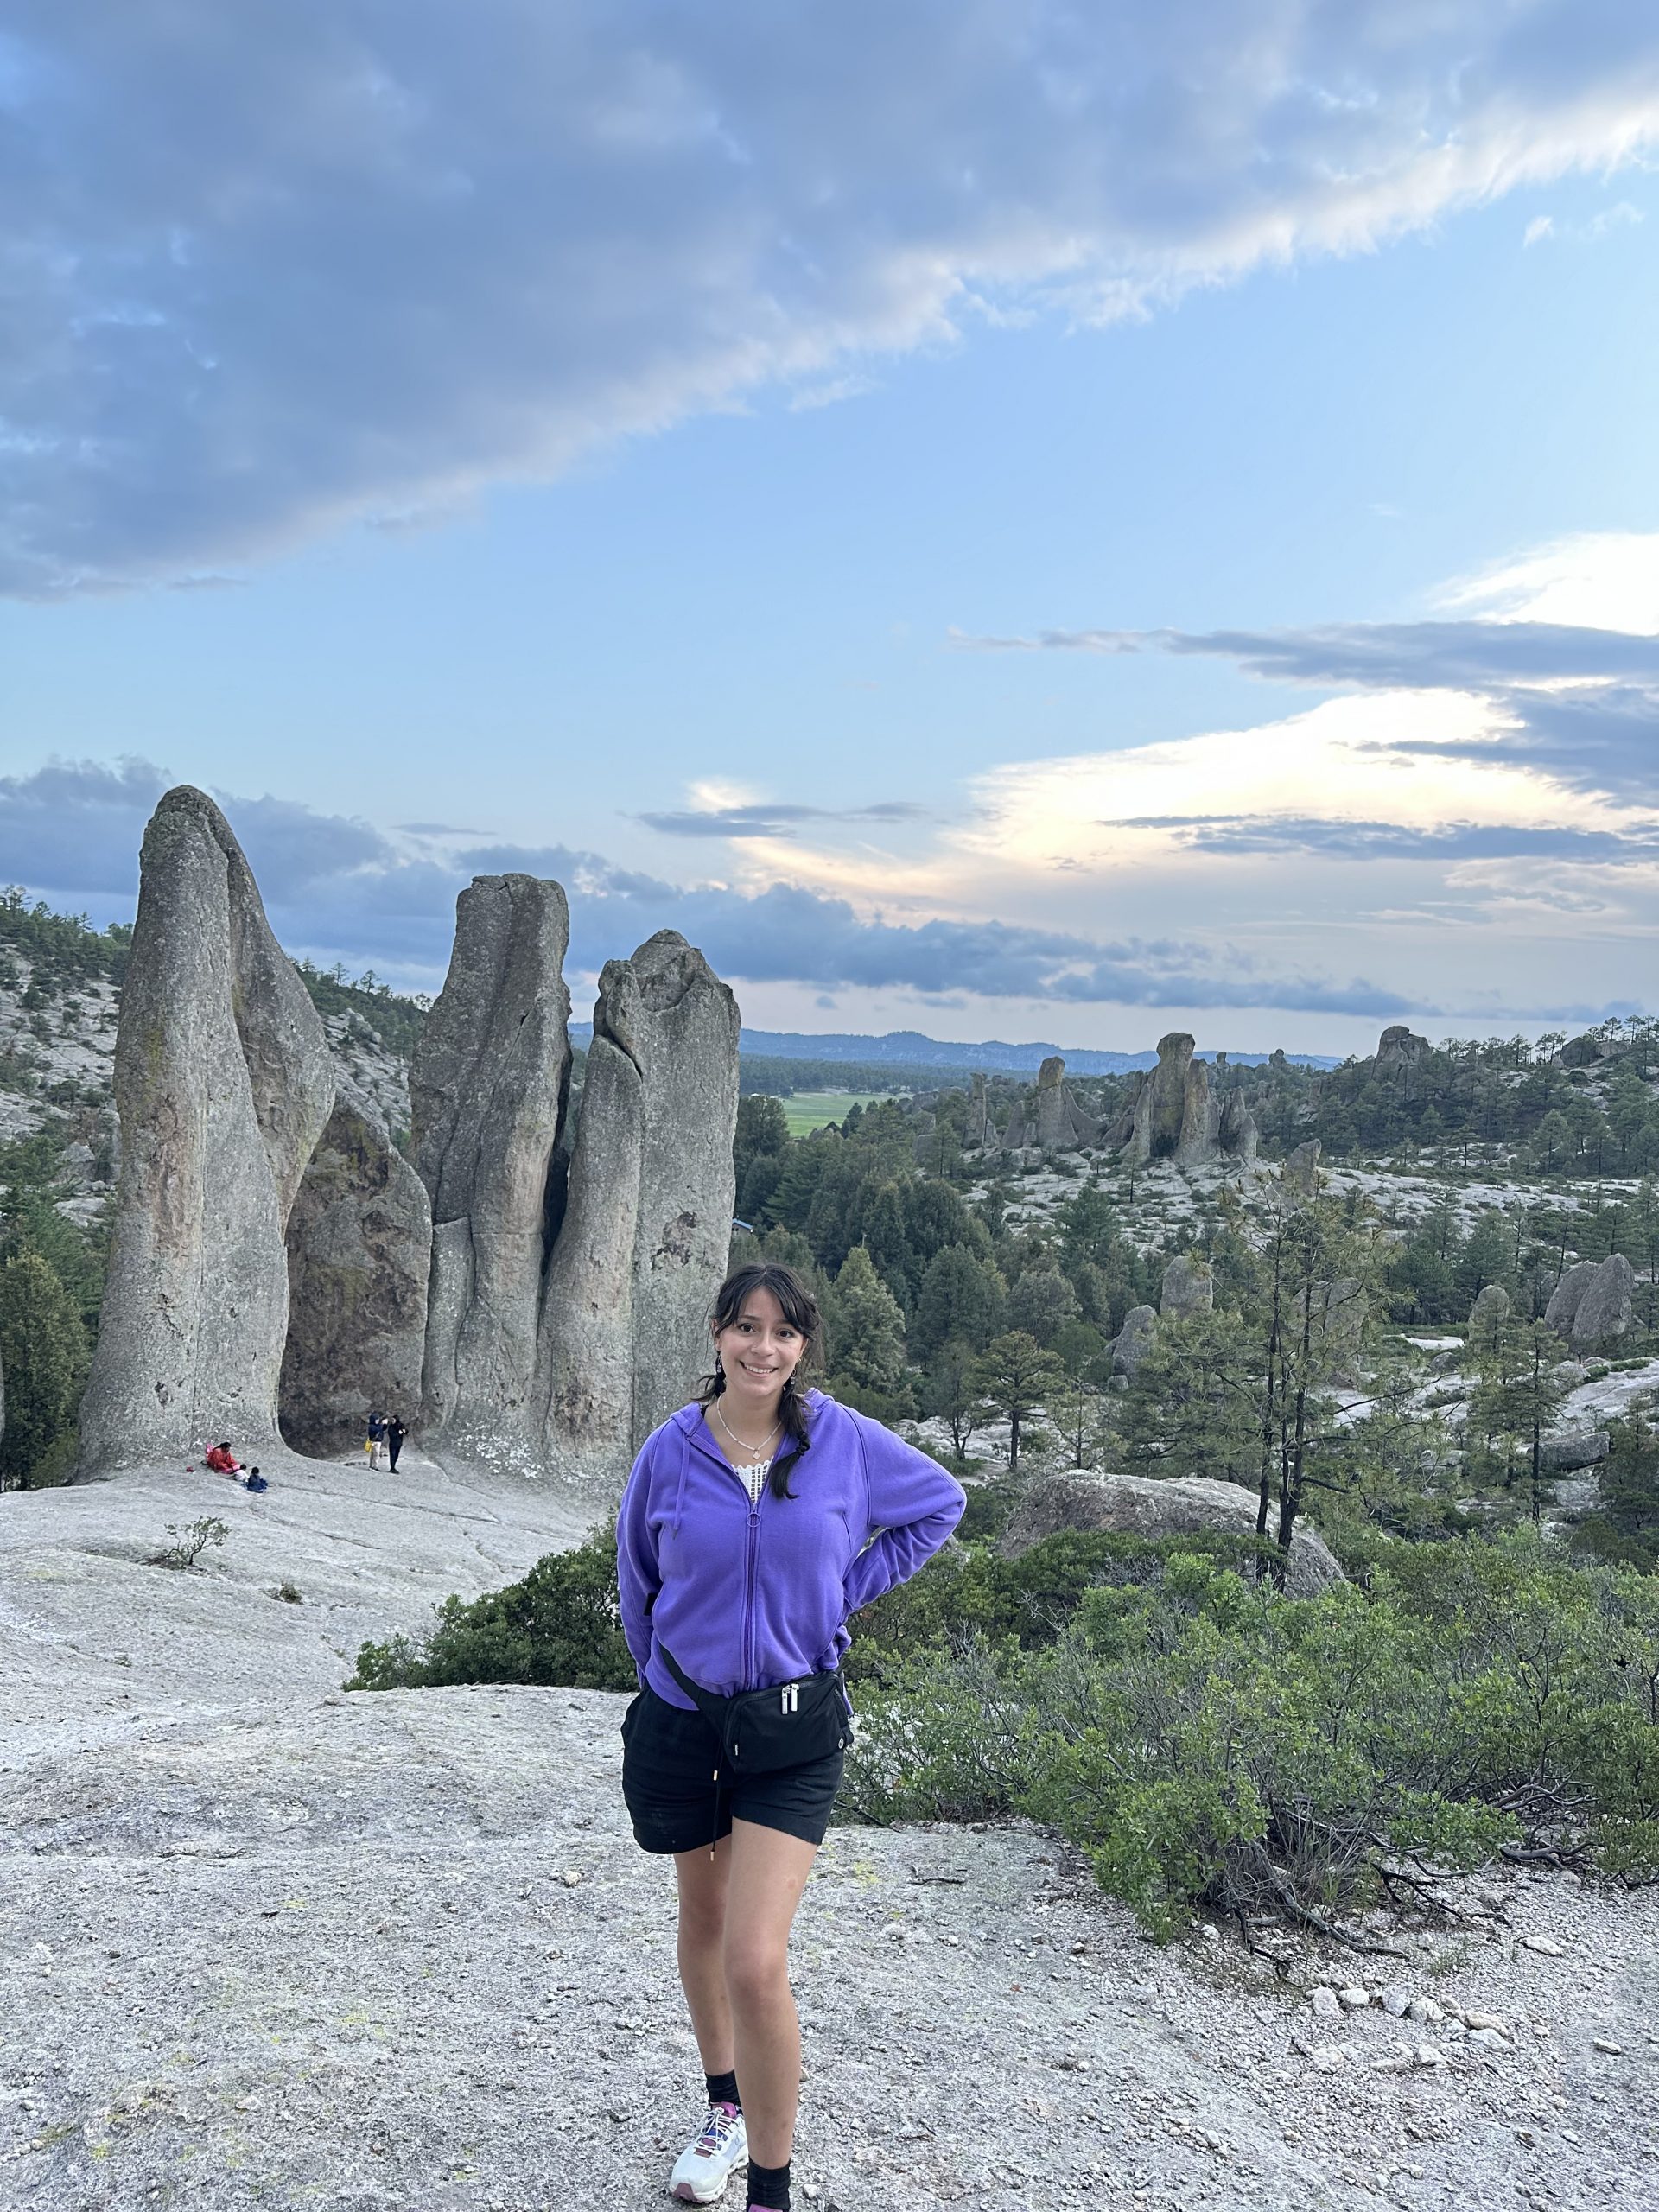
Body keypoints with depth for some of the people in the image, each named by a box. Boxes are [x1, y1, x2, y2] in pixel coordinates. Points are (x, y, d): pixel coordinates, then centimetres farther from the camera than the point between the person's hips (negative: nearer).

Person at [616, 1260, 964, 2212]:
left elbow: (941, 1502, 6)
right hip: (681, 1717, 3)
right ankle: (727, 2110, 45)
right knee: (703, 1916, 21)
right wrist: (663, 1675, 13)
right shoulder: (672, 1448, -8)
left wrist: (848, 1589, -1)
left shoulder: (845, 1440, -11)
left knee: (756, 1965, -13)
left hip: (795, 1723, -2)